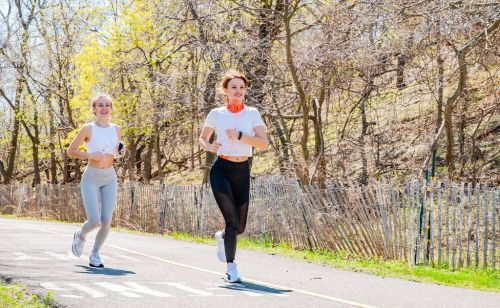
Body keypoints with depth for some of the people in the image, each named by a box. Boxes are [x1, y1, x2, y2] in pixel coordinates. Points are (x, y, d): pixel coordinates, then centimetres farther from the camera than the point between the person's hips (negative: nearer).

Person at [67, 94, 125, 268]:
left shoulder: (116, 130, 7)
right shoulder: (88, 129, -5)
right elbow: (70, 151, -1)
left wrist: (121, 153, -1)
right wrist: (90, 155, -15)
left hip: (110, 178, 4)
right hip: (91, 178, -4)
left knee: (106, 221, -6)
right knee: (94, 221, -13)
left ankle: (95, 254, 15)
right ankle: (81, 235, 23)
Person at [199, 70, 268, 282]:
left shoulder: (252, 114, 4)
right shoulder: (216, 114, 2)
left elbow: (263, 143, -6)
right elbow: (202, 138, 13)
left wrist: (240, 136, -18)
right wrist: (208, 147, -10)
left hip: (242, 171, 2)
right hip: (221, 169, -2)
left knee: (240, 227, 6)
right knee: (233, 221, -14)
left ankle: (221, 238, 41)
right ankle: (231, 267, 0)